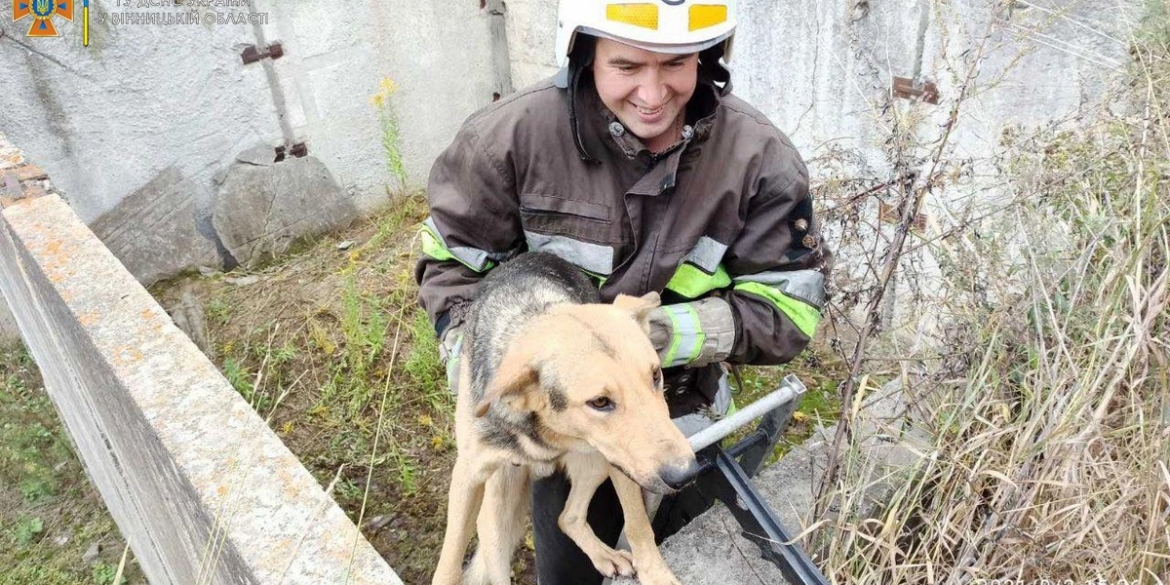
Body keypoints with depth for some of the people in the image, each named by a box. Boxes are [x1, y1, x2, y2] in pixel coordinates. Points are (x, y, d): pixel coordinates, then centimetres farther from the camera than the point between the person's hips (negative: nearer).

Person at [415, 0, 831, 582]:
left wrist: (683, 332, -31)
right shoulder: (514, 134, -21)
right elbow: (450, 256, -7)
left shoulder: (759, 158, -19)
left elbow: (789, 306, -14)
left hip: (685, 414, 2)